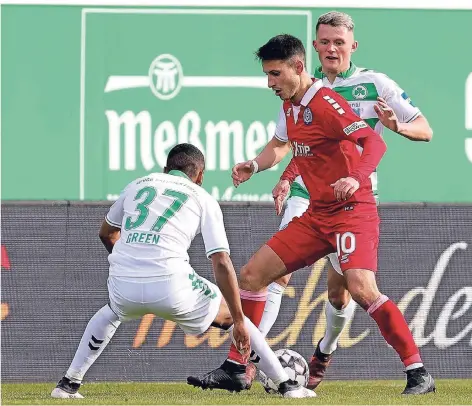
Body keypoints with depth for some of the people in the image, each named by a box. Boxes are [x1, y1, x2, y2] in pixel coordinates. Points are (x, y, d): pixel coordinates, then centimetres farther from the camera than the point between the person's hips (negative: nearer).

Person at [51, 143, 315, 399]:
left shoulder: (138, 185, 22)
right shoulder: (204, 200, 12)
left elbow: (107, 234, 37)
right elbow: (222, 264, 2)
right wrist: (239, 322, 5)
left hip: (123, 285, 3)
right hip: (170, 287, -3)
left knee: (112, 312, 39)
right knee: (230, 314, 22)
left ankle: (68, 384, 30)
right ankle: (287, 385, 18)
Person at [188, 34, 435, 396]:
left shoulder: (324, 103, -17)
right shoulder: (290, 105, 11)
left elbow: (374, 142, -26)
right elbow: (280, 144, 31)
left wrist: (356, 178, -43)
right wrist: (254, 166, 12)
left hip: (352, 211, -9)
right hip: (317, 216, 9)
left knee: (361, 288, -28)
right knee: (252, 275, 6)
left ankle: (418, 372, -20)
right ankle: (234, 369, 14)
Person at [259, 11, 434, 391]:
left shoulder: (375, 84, -3)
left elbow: (425, 130, -3)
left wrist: (398, 126, -24)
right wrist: (286, 179, 5)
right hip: (308, 192, 2)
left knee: (340, 288, -1)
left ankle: (325, 353, 29)